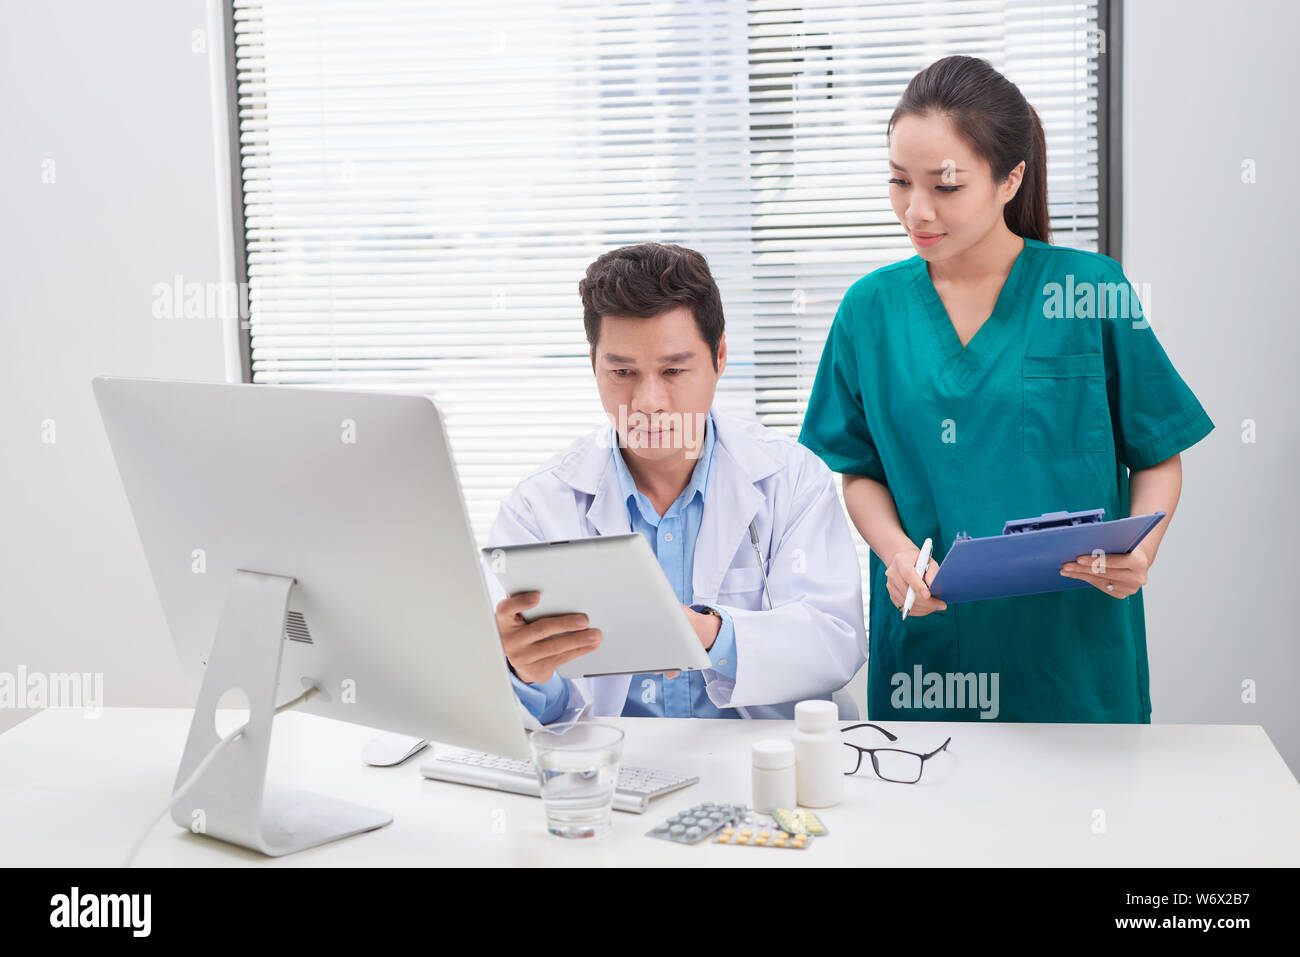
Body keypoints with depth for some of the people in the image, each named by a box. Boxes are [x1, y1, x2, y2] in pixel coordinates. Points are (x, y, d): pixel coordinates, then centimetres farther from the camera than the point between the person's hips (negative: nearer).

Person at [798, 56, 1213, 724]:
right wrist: (896, 551, -12)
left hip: (1073, 643, -1)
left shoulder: (1094, 293, -4)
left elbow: (1157, 458, 2)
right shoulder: (872, 308, 2)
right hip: (928, 637, 2)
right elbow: (858, 469, 7)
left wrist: (1140, 551, -16)